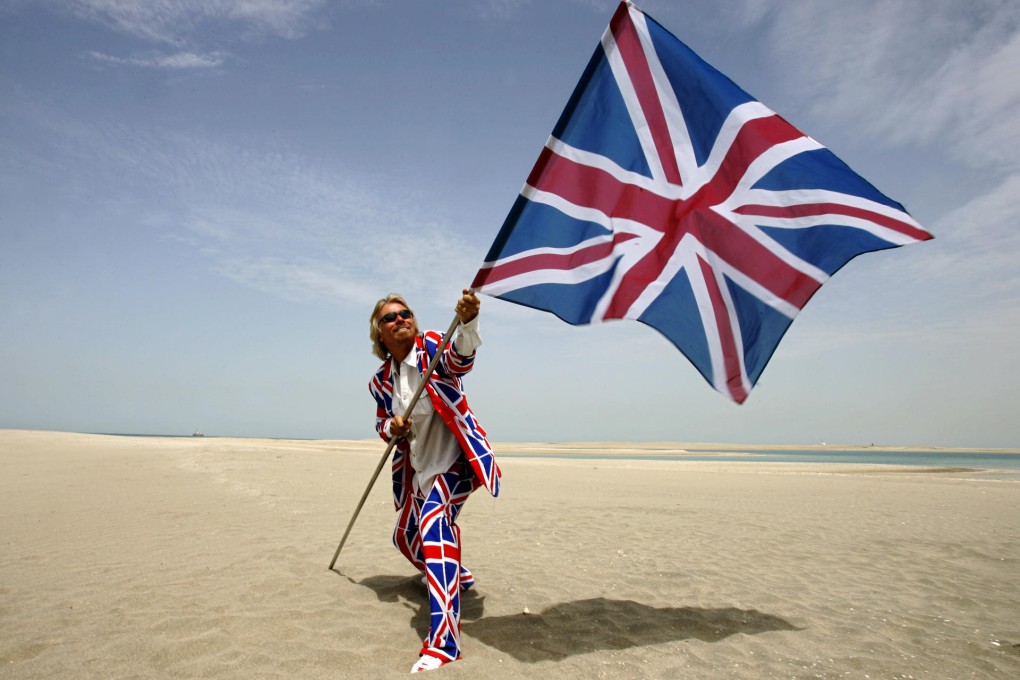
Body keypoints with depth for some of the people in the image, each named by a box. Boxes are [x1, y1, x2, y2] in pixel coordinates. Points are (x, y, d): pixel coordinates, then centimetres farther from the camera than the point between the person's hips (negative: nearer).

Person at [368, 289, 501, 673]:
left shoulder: (432, 347, -13)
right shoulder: (381, 381, 2)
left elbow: (461, 358, -36)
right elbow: (382, 425, 11)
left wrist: (468, 323, -58)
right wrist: (391, 427, -14)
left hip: (456, 458, -7)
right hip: (420, 468, 8)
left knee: (434, 520, -32)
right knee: (406, 537, 21)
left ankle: (443, 642, -34)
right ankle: (457, 577, 52)